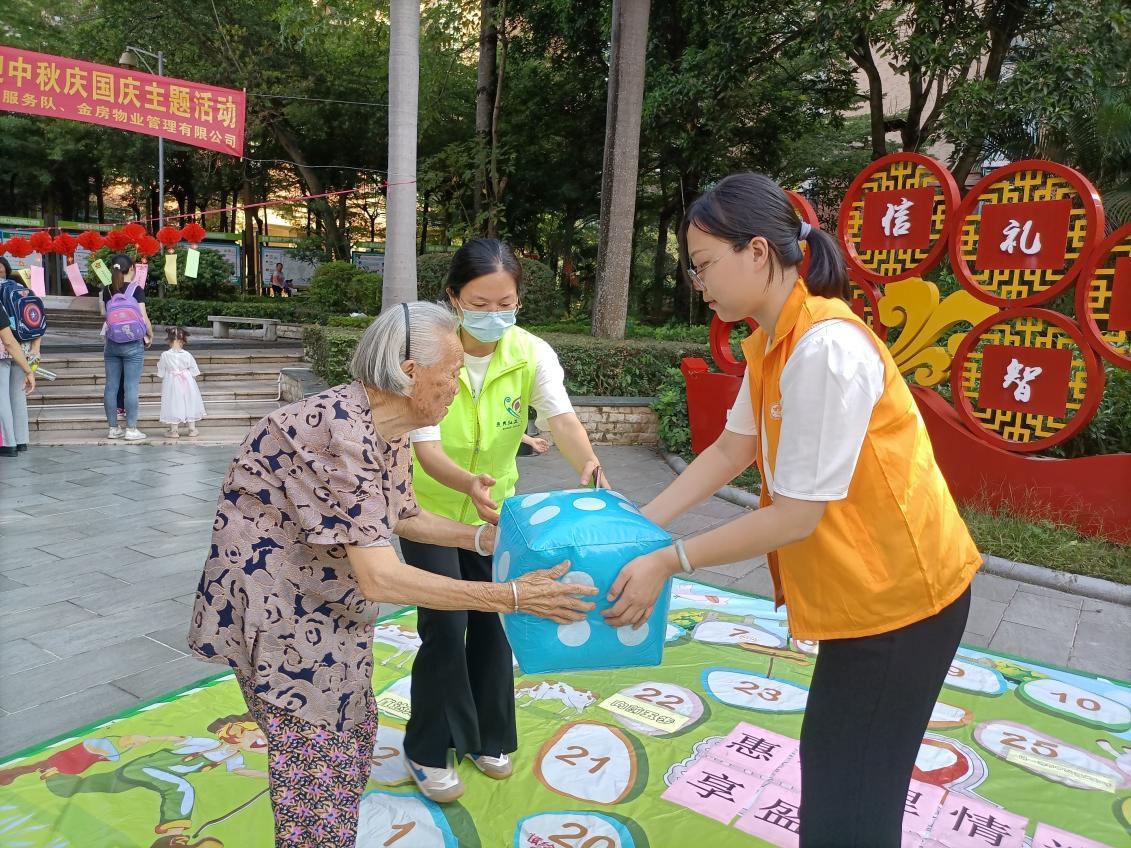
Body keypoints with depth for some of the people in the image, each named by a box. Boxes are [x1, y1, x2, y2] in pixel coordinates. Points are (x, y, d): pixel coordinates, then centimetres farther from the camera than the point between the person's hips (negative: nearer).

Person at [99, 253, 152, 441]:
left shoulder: (106, 290, 4)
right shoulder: (136, 290, -8)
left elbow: (103, 314, 7)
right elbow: (144, 318, -11)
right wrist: (150, 335, 4)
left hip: (112, 344, 4)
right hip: (133, 345, -4)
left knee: (111, 386, 8)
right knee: (131, 387, -2)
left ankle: (113, 428, 15)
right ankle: (131, 429, 0)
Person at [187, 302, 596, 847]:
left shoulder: (389, 427, -2)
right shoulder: (342, 433, -32)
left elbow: (403, 517, 11)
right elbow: (379, 578, -35)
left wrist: (483, 538, 0)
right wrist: (510, 597, -34)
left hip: (320, 601, 9)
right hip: (272, 605, -9)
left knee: (354, 726, 21)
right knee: (318, 765, 1)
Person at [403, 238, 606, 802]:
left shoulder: (532, 353, -18)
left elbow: (561, 418, -32)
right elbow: (425, 449, -32)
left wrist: (587, 465, -54)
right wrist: (468, 483, -53)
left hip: (496, 507, 3)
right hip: (429, 507, -3)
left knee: (492, 620, 10)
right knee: (445, 626, -4)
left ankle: (486, 736, 32)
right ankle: (429, 750, 18)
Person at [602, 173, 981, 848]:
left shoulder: (825, 347, -28)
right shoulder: (770, 344, 2)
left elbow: (796, 514, -26)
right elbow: (732, 450, 5)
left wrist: (669, 562, -19)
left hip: (898, 594, -9)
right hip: (862, 587, 9)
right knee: (829, 762, 24)